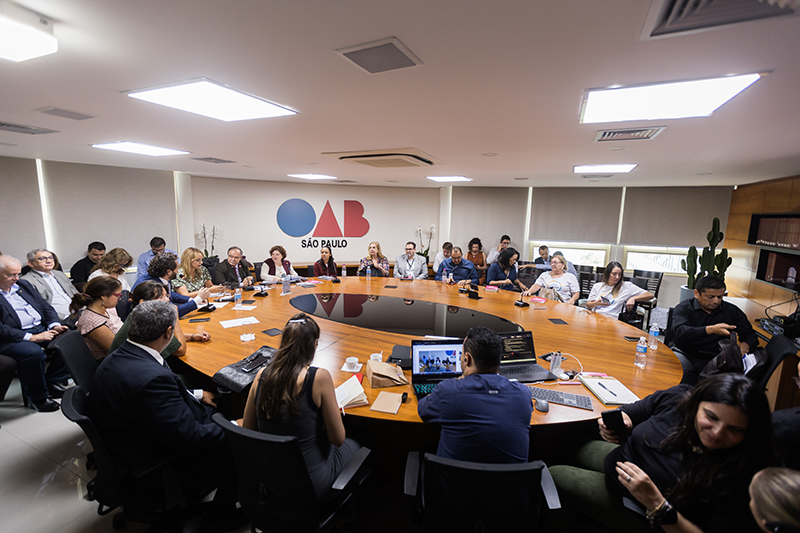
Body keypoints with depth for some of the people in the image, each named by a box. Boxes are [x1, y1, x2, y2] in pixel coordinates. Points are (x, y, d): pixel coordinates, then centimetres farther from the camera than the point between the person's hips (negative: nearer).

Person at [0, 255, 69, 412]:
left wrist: (54, 325, -2)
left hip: (41, 329, 7)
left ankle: (53, 381, -2)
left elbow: (45, 306, 16)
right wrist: (31, 338, -24)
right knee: (33, 352, -34)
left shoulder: (23, 284, 16)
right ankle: (38, 397, -12)